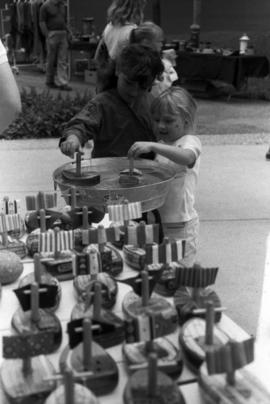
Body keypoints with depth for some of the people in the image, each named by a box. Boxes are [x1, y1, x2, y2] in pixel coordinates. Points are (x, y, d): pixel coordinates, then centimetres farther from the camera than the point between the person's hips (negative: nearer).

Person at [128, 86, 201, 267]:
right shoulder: (161, 145, 13)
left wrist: (152, 146, -43)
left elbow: (187, 158, -36)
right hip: (157, 220, 7)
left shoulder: (190, 141, -10)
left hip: (180, 225, -7)